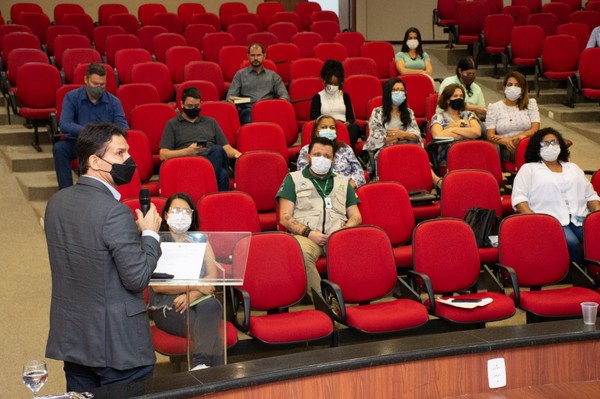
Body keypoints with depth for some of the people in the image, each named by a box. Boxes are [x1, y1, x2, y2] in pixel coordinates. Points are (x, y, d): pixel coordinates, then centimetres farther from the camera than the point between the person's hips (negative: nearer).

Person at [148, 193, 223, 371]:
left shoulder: (200, 240, 17)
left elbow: (212, 276, 4)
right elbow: (157, 285, -7)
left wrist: (192, 295, -15)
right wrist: (196, 285, -10)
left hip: (200, 302, 3)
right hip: (167, 308, -3)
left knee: (211, 306, -34)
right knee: (210, 329, -32)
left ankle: (200, 364, -41)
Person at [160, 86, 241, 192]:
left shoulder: (211, 122, 29)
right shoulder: (172, 124, 19)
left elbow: (227, 148, 23)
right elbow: (163, 155, 8)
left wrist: (237, 154, -2)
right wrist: (187, 151, -8)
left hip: (214, 162, 3)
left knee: (217, 150, -37)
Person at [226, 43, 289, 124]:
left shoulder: (273, 76, 22)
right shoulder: (240, 74, 19)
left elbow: (284, 95, 13)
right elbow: (231, 95, 12)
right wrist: (230, 99, -15)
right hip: (248, 109, -1)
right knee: (250, 120, -40)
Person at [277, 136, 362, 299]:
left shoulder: (343, 182, 29)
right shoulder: (294, 179, 19)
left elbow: (356, 216, 23)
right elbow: (285, 218, 9)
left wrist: (345, 230, -1)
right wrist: (308, 233, -8)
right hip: (306, 235, -2)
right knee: (302, 253, -41)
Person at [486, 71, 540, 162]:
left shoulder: (530, 104, 15)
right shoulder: (494, 107, 12)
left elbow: (535, 130, 3)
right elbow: (490, 135, 2)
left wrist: (512, 139, -10)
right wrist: (506, 141, -21)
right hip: (505, 150, -2)